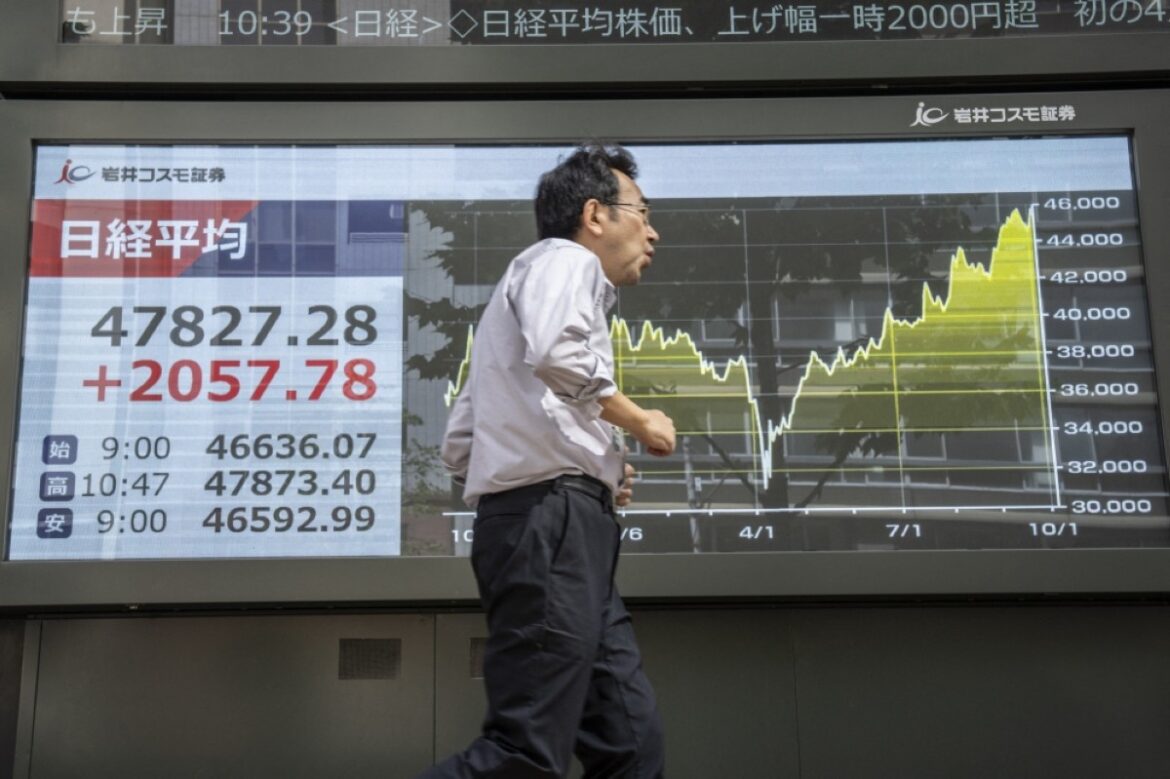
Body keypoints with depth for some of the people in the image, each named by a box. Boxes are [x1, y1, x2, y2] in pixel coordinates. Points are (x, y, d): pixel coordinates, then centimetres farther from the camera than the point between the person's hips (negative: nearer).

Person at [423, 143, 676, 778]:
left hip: (550, 529, 10)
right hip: (552, 521, -10)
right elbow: (558, 353, -22)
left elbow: (460, 446, 26)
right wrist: (640, 422, -5)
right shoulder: (565, 259, 4)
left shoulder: (524, 282, 31)